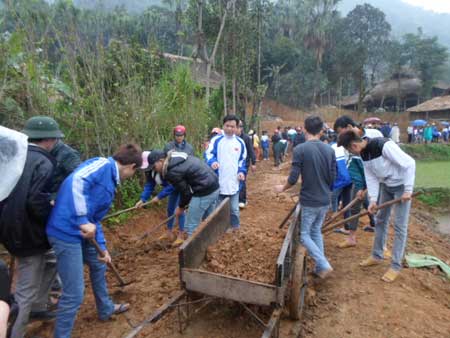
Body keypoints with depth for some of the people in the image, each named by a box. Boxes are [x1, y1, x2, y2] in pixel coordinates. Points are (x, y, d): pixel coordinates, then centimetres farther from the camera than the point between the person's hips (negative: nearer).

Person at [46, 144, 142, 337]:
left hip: (82, 231, 11)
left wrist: (102, 247, 17)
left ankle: (106, 309, 50)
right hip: (67, 231, -11)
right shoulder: (104, 164, -10)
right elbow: (76, 181, -28)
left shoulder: (110, 182, 17)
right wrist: (83, 221, -29)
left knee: (98, 265, 28)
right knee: (74, 294, -2)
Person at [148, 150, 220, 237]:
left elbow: (185, 191, -8)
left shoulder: (172, 171, -16)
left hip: (204, 192, -10)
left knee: (191, 227, 2)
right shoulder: (177, 158, 12)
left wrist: (181, 207, 10)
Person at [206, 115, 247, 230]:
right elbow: (209, 154, -12)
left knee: (234, 208, 13)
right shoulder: (216, 140, -5)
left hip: (234, 182, 2)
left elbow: (243, 159, 15)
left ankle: (235, 228, 31)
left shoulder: (240, 142, 6)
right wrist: (212, 162, -34)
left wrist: (242, 171, -1)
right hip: (218, 181, -2)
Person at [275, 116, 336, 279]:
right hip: (325, 200, 5)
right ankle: (319, 268, 24)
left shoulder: (300, 149, -16)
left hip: (309, 200, -5)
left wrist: (282, 188, 3)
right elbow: (333, 177, 5)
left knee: (305, 235, 10)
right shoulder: (329, 150, 0)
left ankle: (324, 265, 0)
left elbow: (293, 178, -17)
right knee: (316, 231, 20)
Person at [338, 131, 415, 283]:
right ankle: (377, 256, 31)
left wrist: (408, 190, -25)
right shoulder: (363, 154, -4)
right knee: (381, 220, 15)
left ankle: (396, 266, 11)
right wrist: (373, 199, -8)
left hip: (401, 186, -8)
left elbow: (409, 163, -26)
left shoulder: (384, 145, -29)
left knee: (399, 225, -1)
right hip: (386, 186, 8)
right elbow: (371, 177, 0)